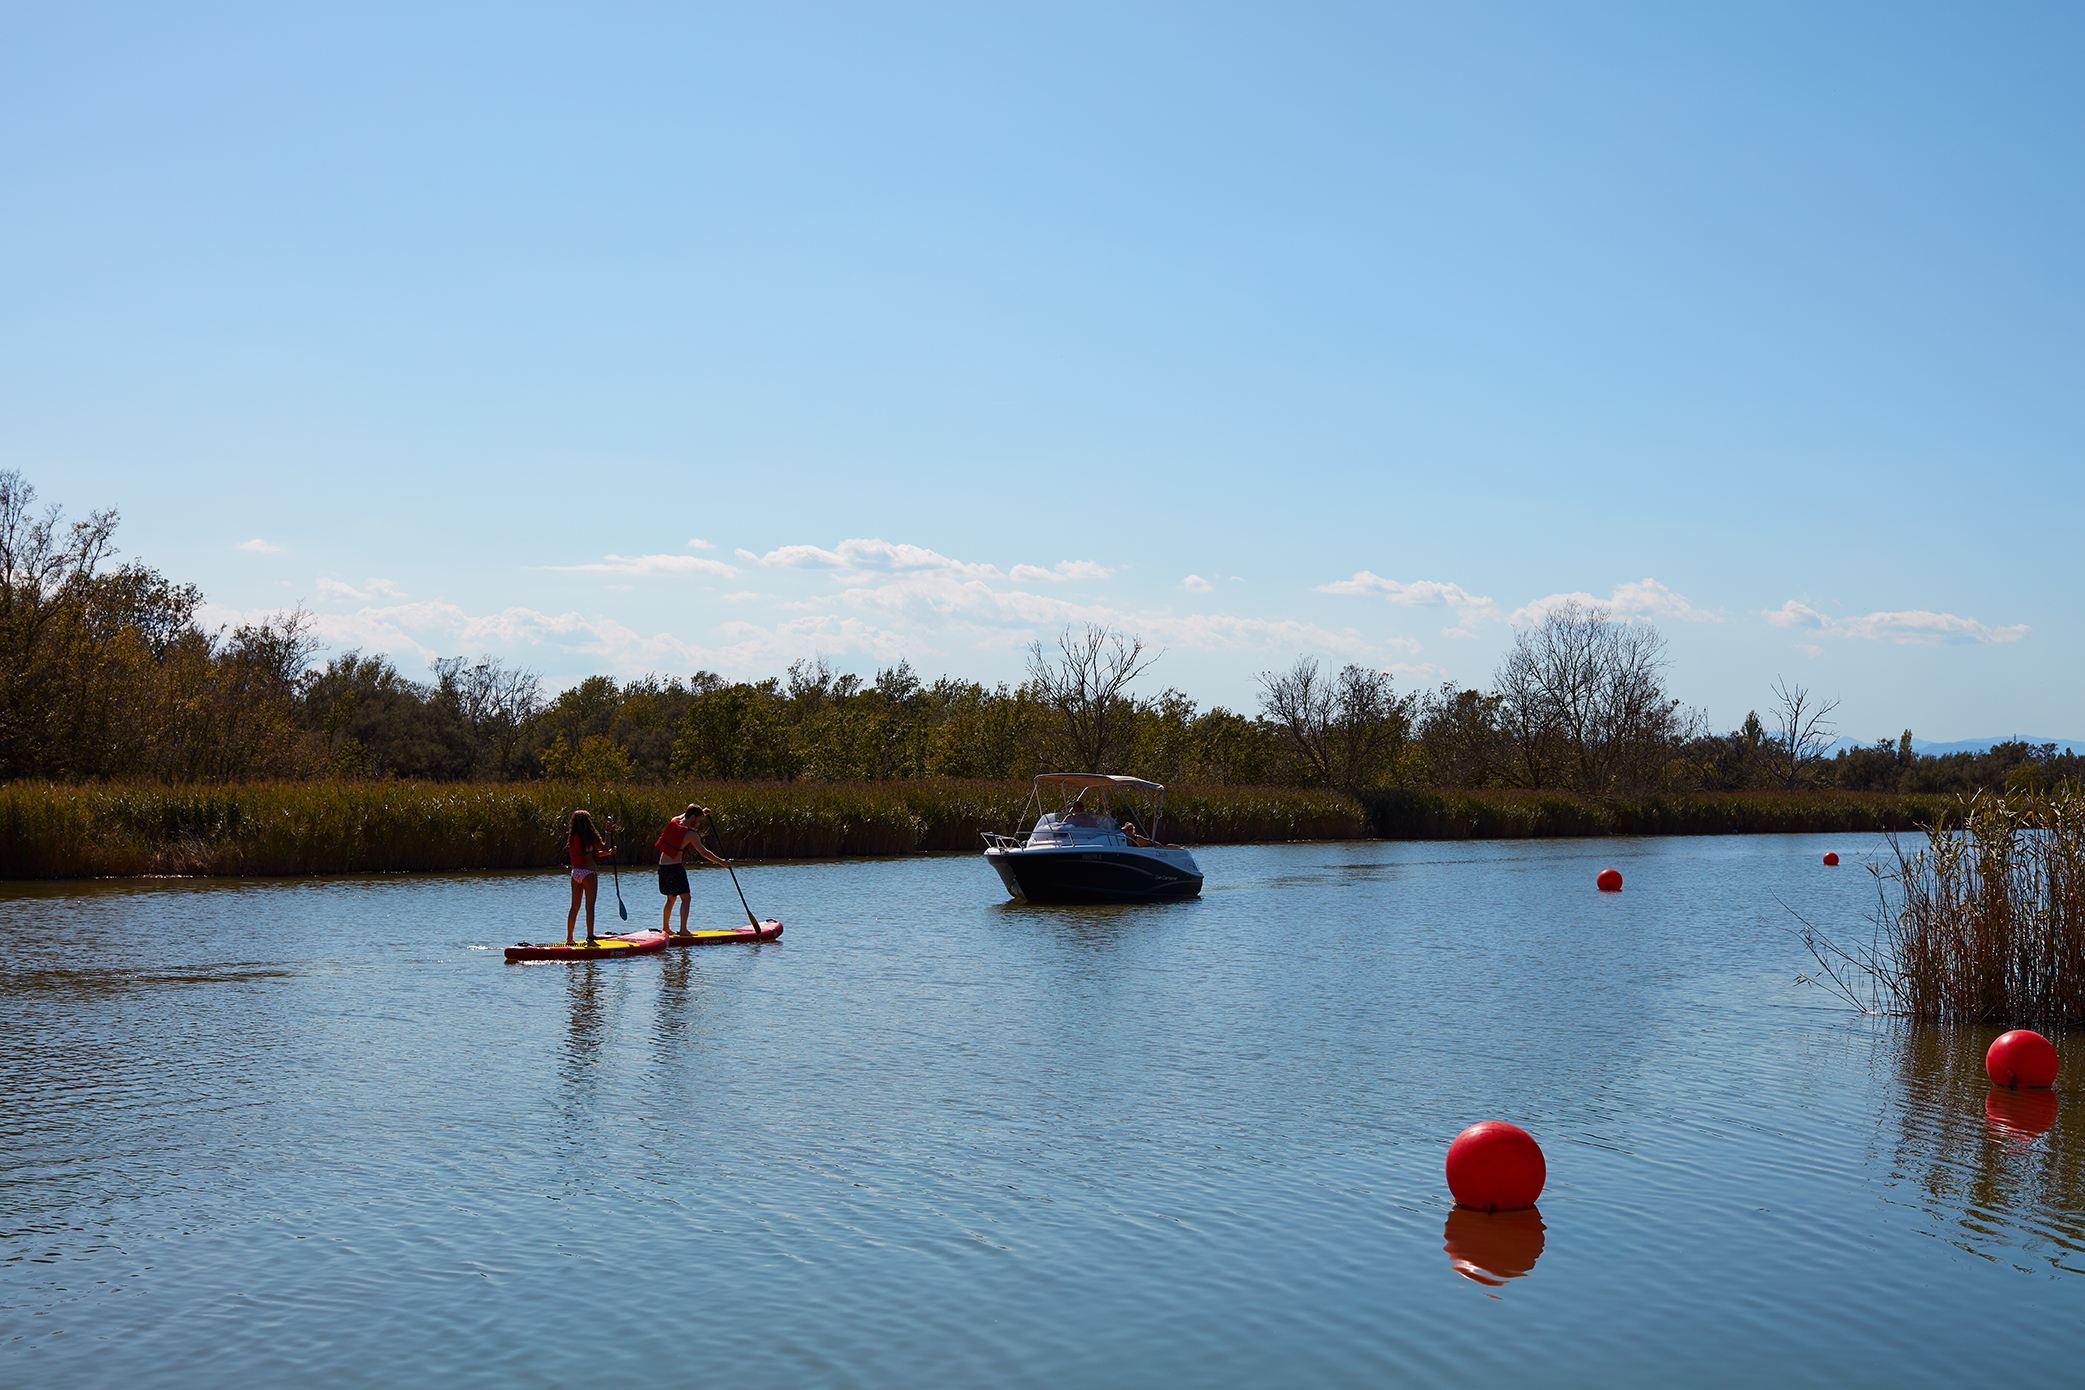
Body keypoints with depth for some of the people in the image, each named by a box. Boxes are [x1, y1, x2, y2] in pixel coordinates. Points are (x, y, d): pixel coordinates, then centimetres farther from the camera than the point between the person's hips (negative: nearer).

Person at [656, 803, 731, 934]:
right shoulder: (690, 834, -13)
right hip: (675, 868, -8)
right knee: (686, 898, -3)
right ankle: (683, 930, -9)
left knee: (670, 898, 20)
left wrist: (701, 811, 35)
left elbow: (683, 816, 31)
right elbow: (704, 852, -12)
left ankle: (665, 927, 25)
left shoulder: (673, 822, 7)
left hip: (662, 867, 8)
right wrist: (721, 862, -3)